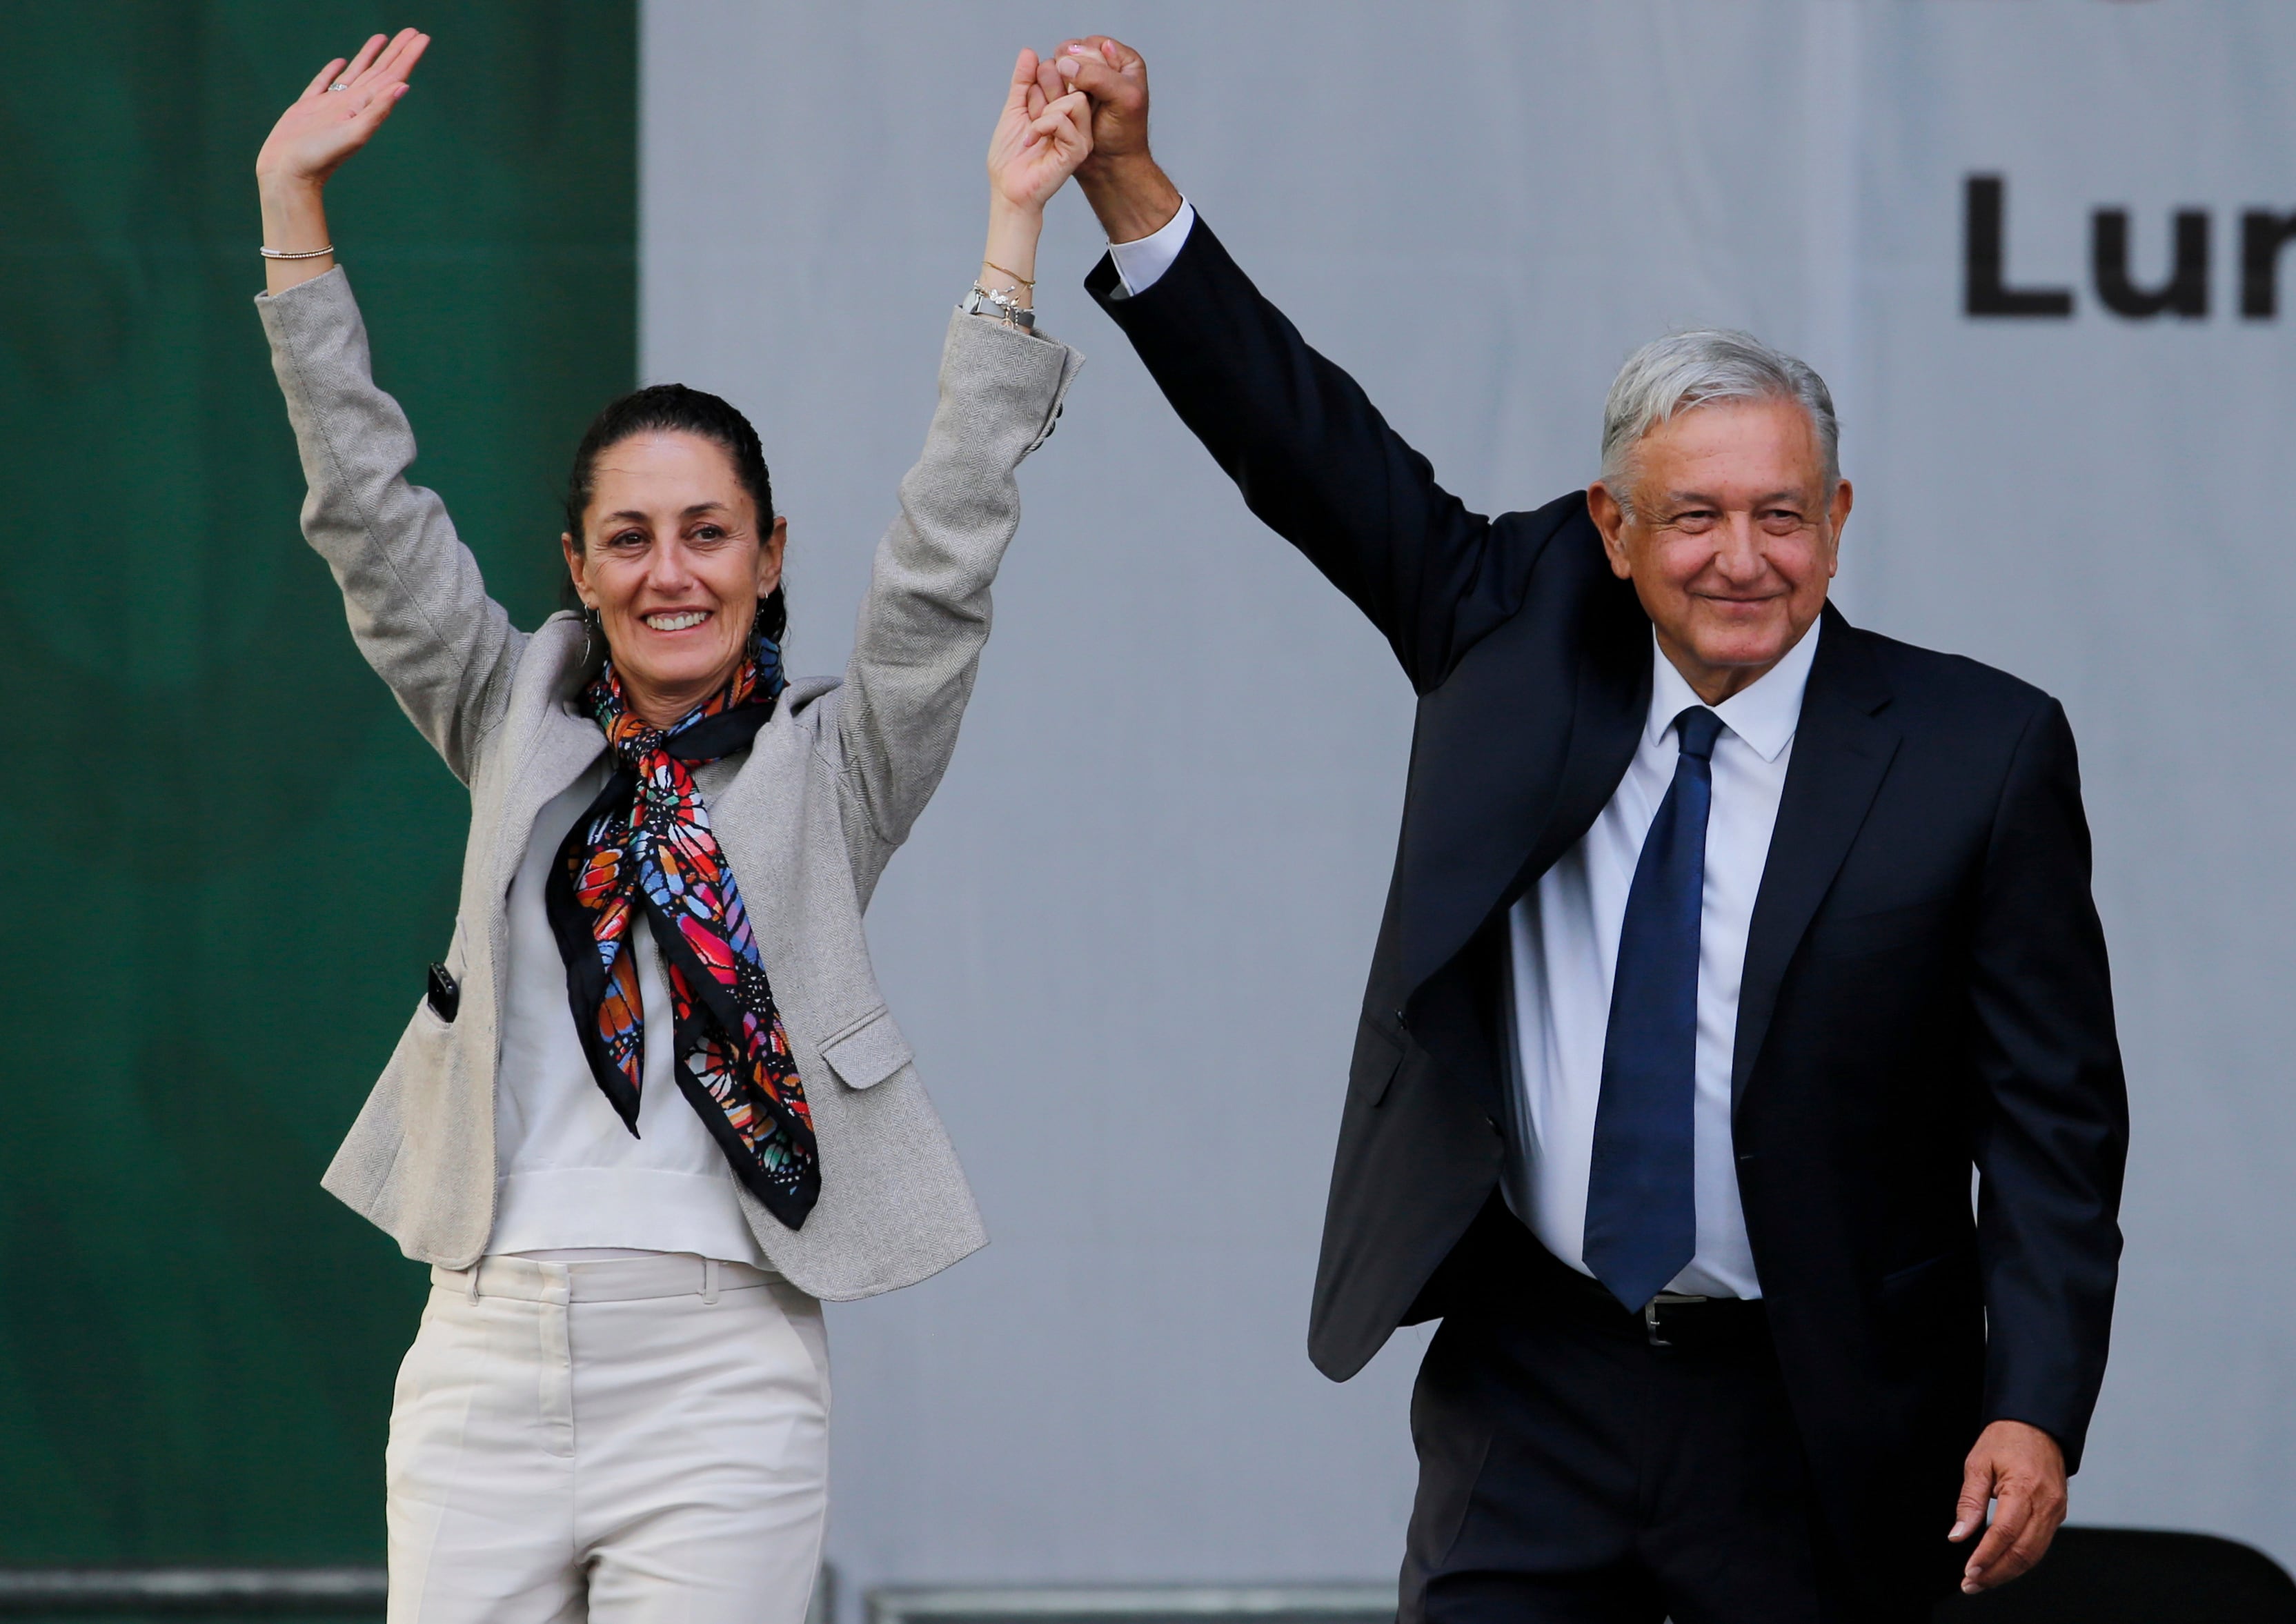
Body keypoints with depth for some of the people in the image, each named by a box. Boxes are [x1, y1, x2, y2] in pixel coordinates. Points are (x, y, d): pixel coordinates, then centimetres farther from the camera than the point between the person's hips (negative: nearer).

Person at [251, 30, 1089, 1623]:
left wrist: (1011, 233, -8)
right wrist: (294, 201, 7)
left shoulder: (833, 763, 7)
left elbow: (946, 560, -3)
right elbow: (368, 510, 11)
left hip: (720, 1366, -2)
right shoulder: (522, 726, 14)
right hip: (488, 1353, 3)